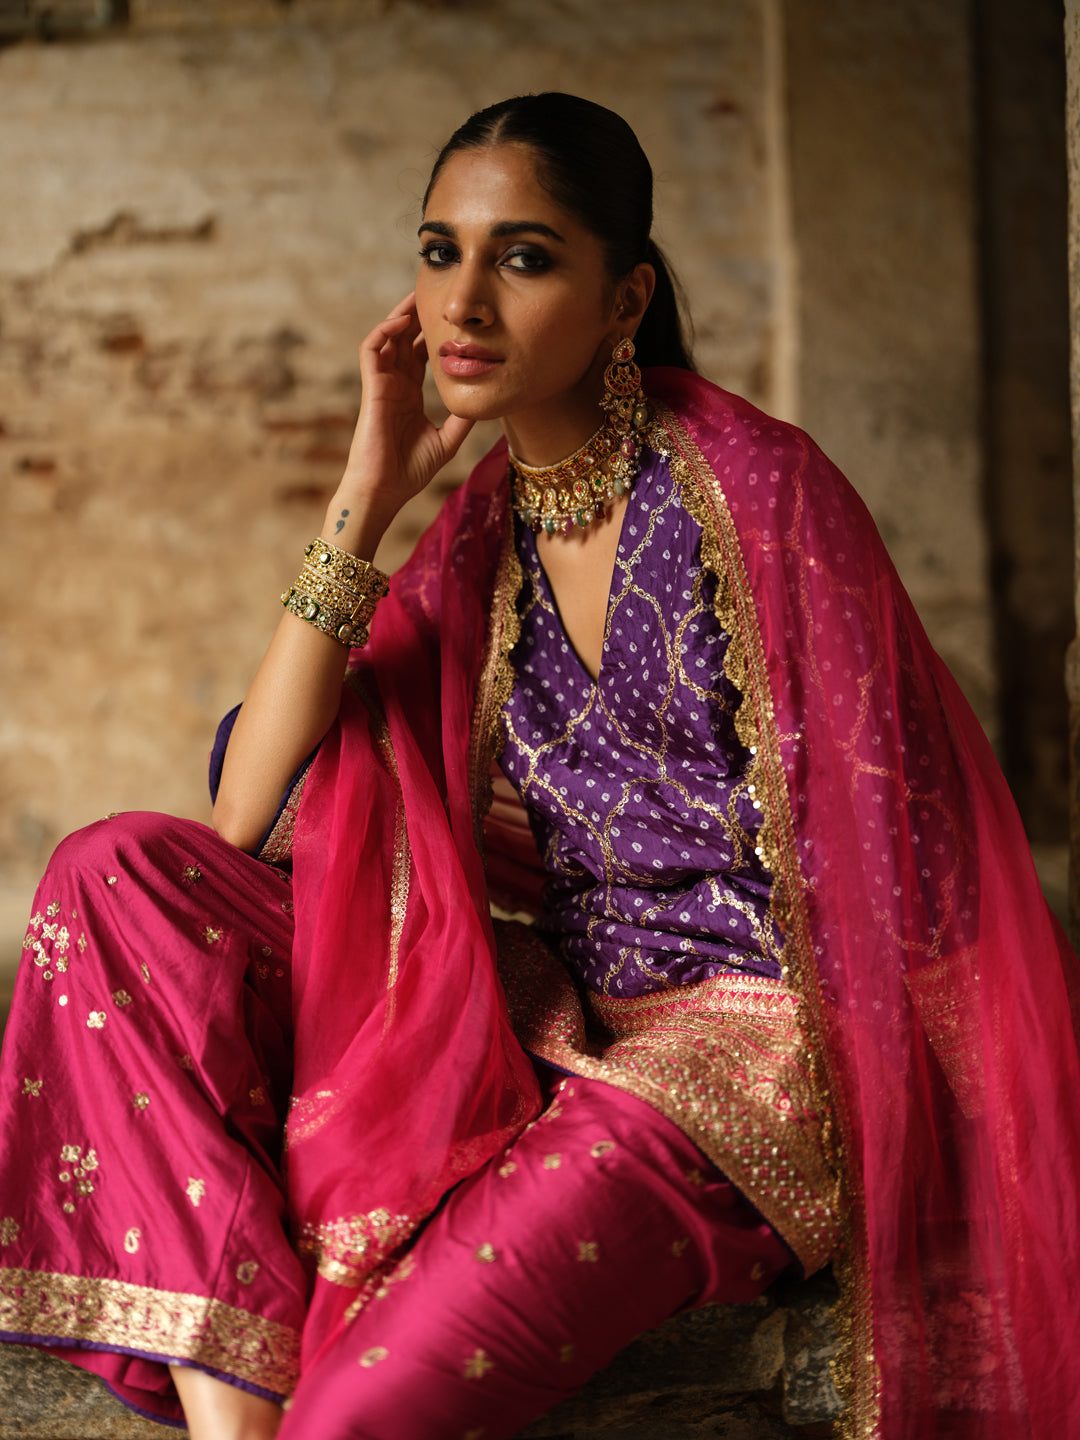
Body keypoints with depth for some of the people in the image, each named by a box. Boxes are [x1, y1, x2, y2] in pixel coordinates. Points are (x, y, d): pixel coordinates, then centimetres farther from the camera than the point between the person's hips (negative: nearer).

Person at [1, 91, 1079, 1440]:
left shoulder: (749, 489, -8)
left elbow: (886, 838, -7)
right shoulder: (480, 532, 9)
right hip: (534, 1028, 7)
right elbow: (248, 820, -1)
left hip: (735, 1046, -7)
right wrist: (365, 495, -4)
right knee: (116, 870, -13)